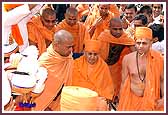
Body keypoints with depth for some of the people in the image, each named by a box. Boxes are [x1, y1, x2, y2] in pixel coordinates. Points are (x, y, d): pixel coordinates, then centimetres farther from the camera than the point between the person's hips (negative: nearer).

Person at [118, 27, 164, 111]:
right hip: (131, 100, 1)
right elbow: (124, 82, 4)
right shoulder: (127, 59, -3)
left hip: (152, 101, -1)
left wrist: (163, 98, -9)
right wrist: (121, 102, 5)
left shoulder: (158, 59, -7)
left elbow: (162, 80, 4)